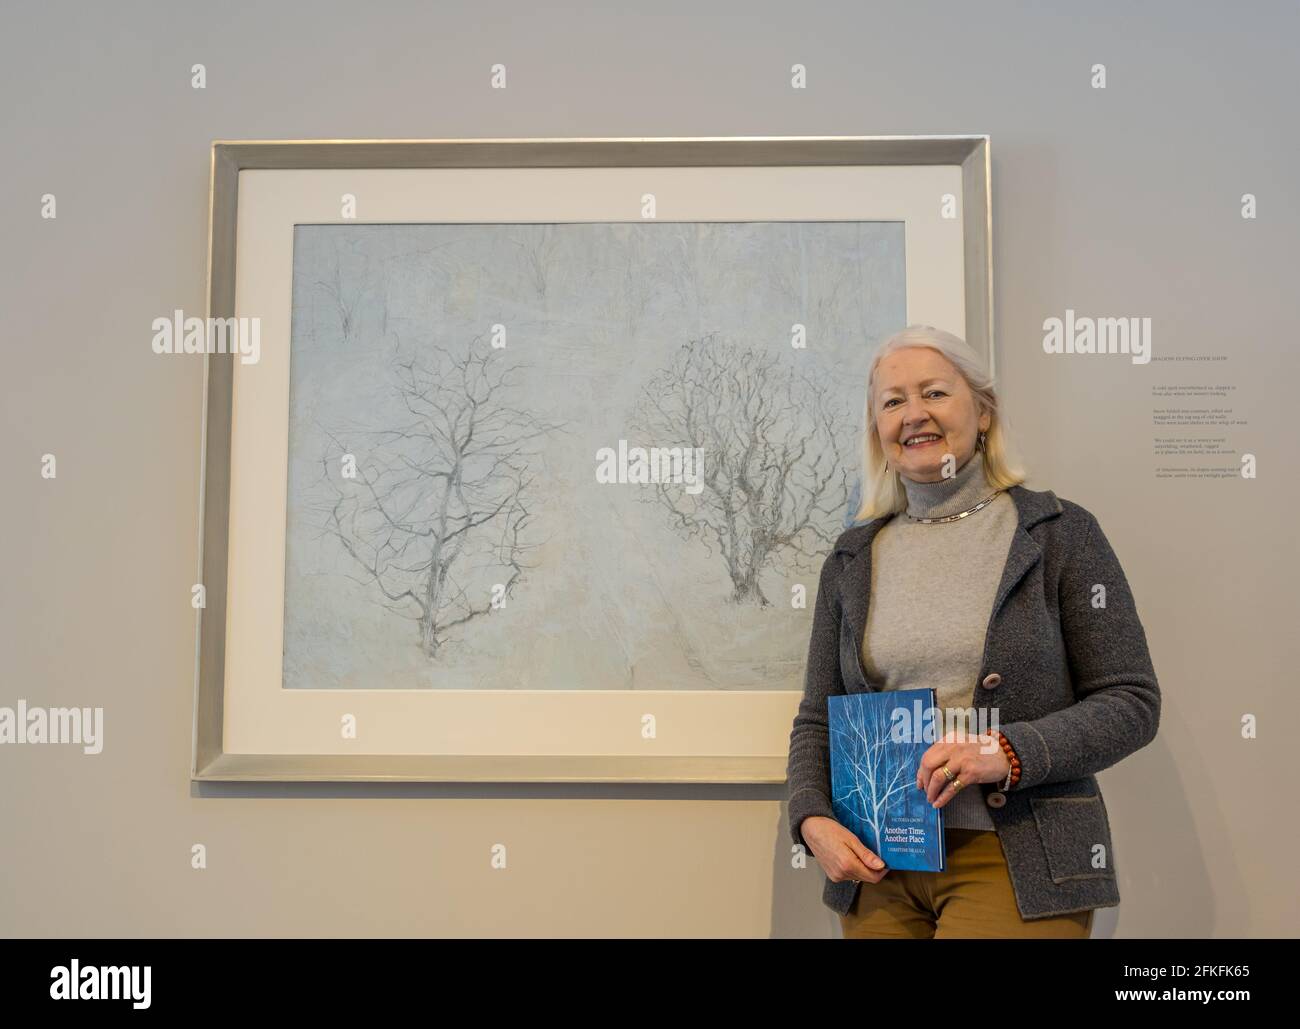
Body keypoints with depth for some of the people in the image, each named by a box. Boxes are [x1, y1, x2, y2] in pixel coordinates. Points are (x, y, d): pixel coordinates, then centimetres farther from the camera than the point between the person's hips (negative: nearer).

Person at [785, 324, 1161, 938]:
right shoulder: (851, 560, 9)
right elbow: (816, 721, 10)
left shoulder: (1061, 534, -1)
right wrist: (812, 821, -8)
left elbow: (1132, 703, -3)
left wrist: (1010, 752, -18)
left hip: (1018, 865, -3)